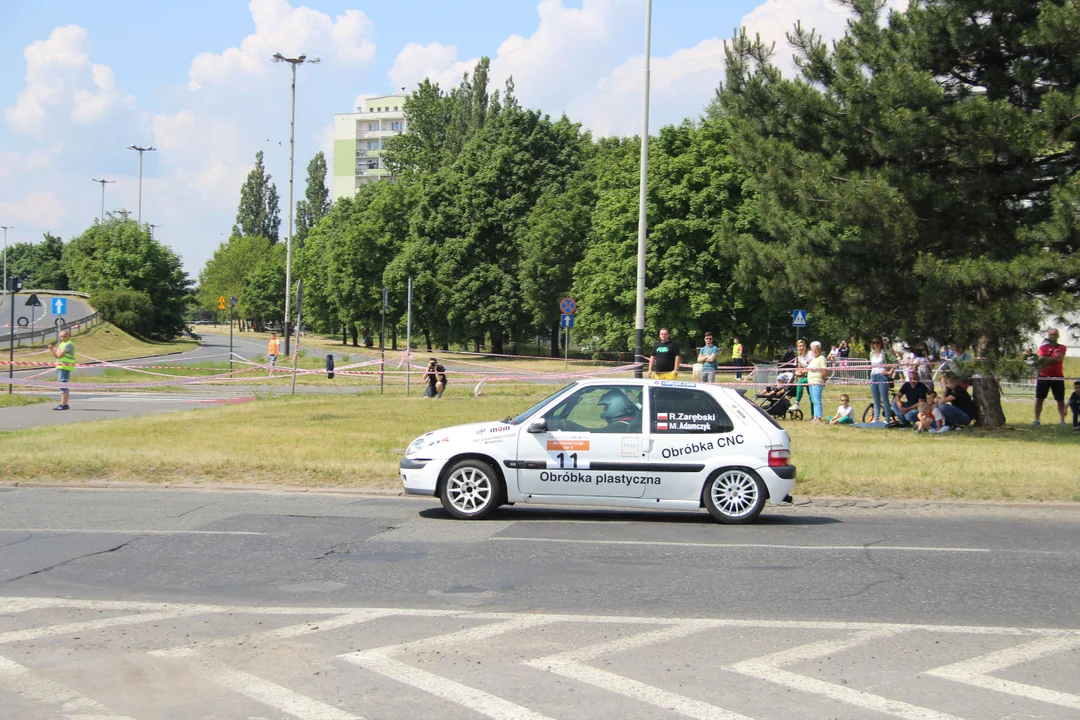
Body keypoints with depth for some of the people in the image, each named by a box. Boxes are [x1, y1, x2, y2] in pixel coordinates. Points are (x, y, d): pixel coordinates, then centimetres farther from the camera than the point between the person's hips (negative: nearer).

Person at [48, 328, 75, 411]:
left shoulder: (68, 344, -12)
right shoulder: (62, 344, 20)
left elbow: (59, 355, -18)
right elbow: (56, 356, 18)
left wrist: (56, 350, 0)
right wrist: (52, 349, 2)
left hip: (64, 368, -10)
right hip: (60, 367, 10)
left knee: (63, 385, -12)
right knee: (63, 386, 14)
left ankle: (63, 405, -14)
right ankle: (65, 404, 19)